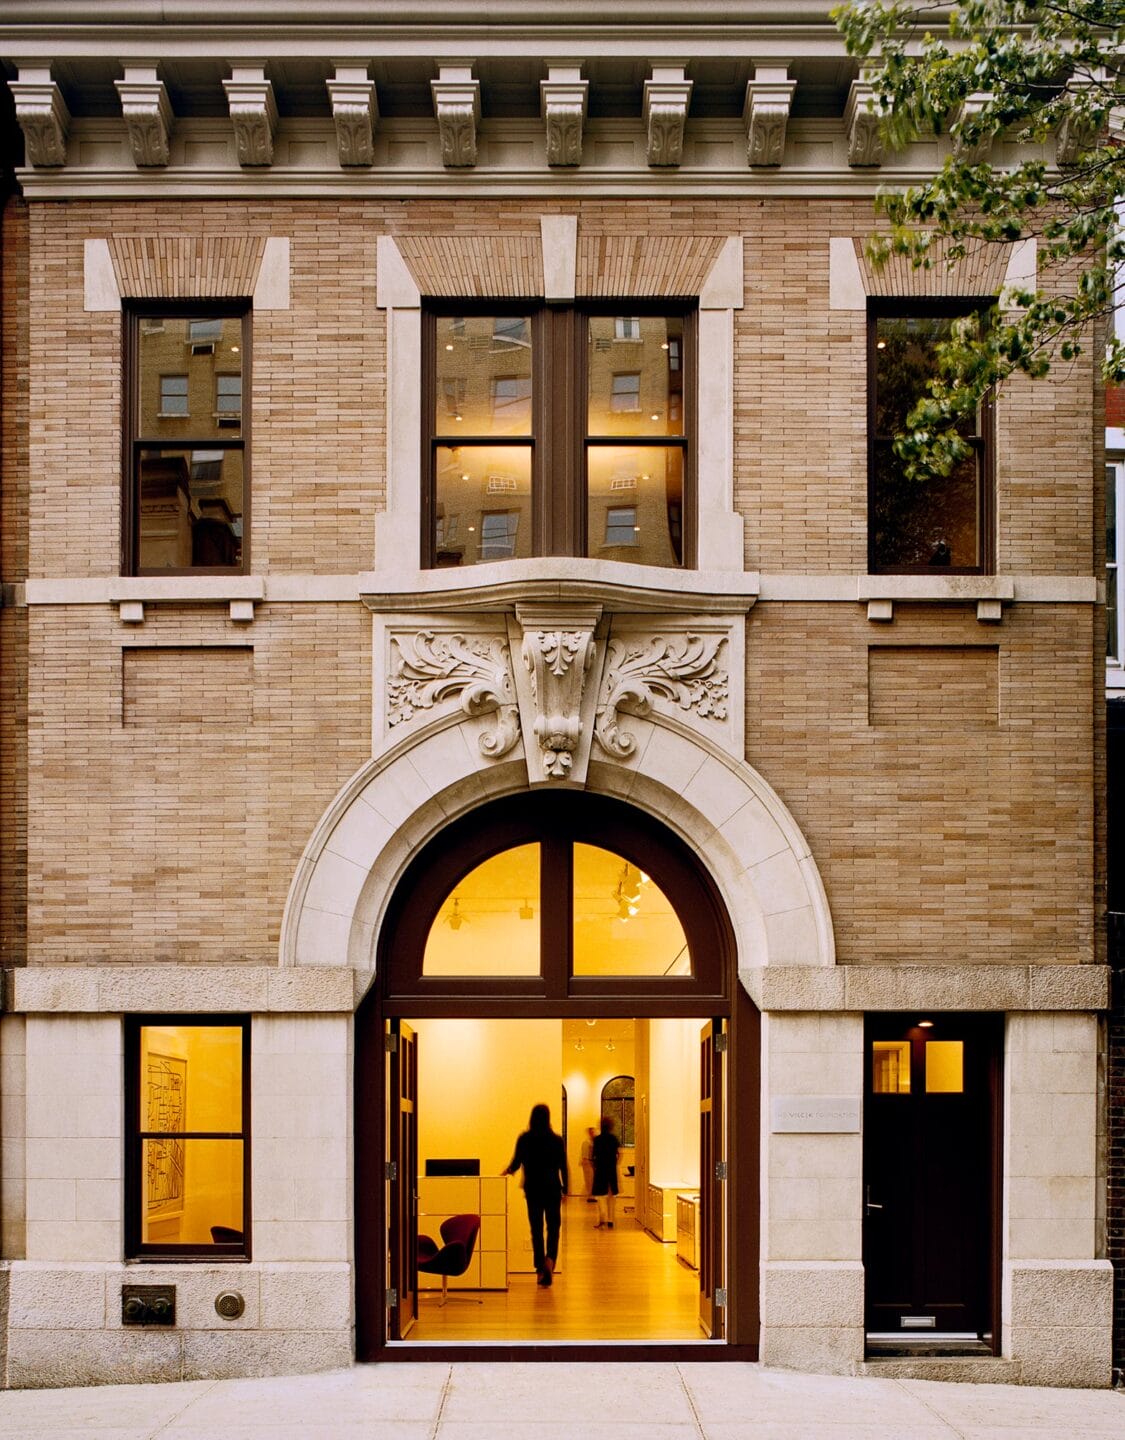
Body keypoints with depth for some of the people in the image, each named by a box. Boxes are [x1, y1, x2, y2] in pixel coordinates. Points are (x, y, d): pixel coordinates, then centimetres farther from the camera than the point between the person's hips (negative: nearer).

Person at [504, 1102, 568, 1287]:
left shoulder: (524, 1139, -4)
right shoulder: (556, 1140, -4)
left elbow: (516, 1164, -1)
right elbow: (563, 1167, -1)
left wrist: (507, 1172, 20)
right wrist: (565, 1189, 8)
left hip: (532, 1189, 1)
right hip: (552, 1188, -1)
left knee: (536, 1230, 8)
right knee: (553, 1228, 7)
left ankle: (541, 1270, 8)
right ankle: (550, 1260, -17)